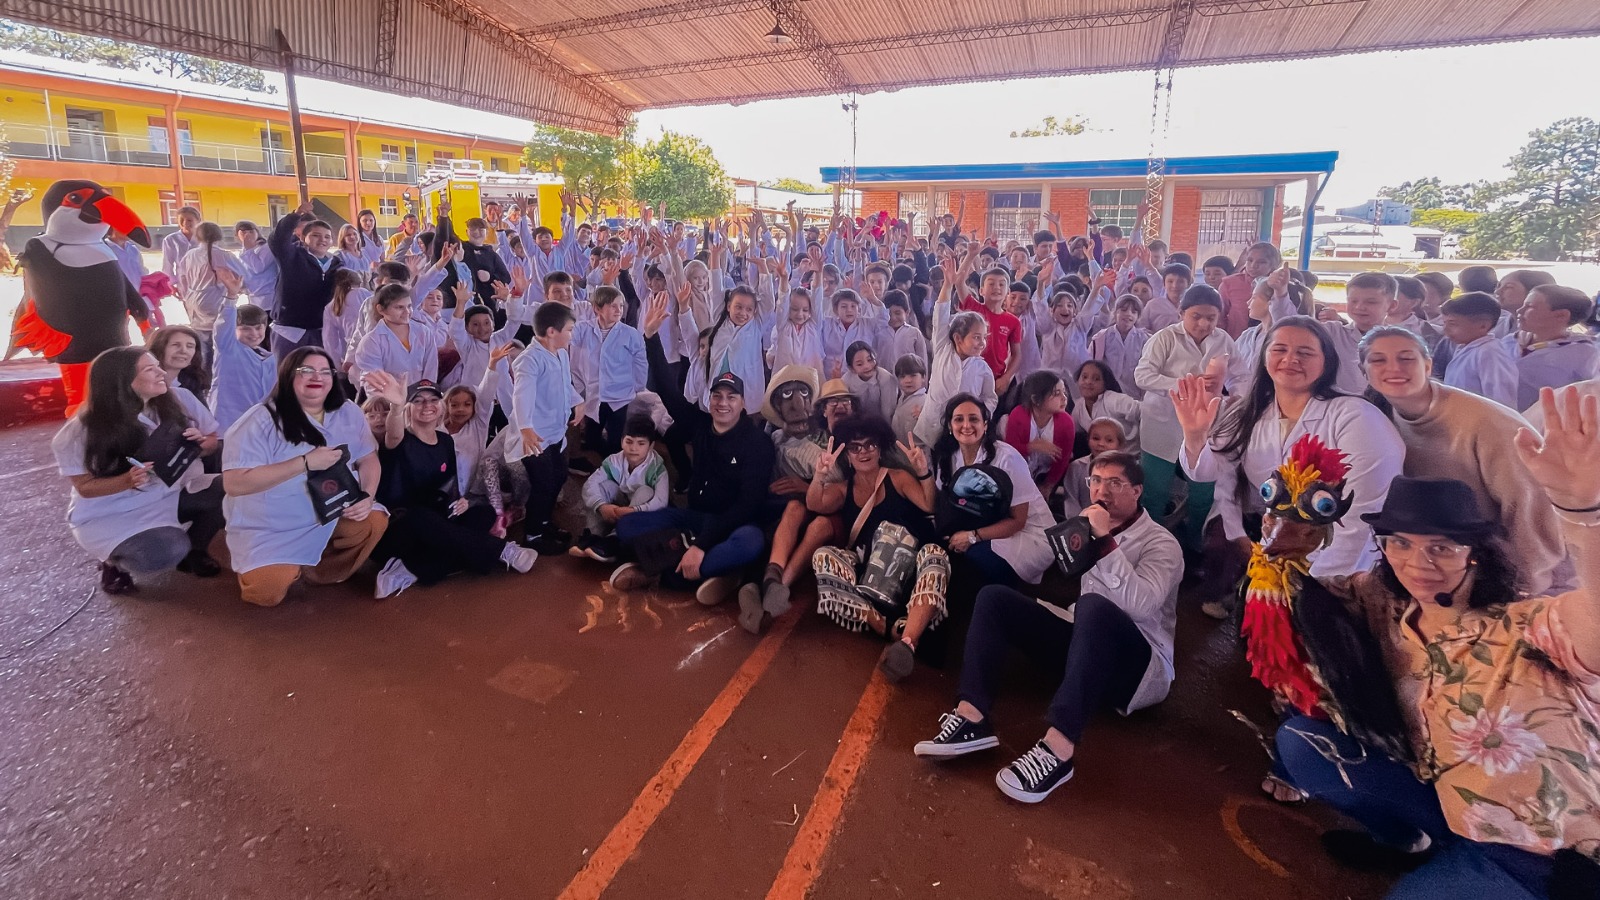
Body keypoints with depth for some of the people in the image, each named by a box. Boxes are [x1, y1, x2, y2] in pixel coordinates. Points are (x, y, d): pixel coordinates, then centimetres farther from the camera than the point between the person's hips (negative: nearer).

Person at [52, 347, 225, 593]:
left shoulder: (180, 399, -10)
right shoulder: (83, 431, -17)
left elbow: (214, 441, 3)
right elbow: (85, 487, -9)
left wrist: (201, 442, -21)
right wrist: (128, 480, -30)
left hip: (172, 494, 4)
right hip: (111, 513, -4)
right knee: (161, 554, -33)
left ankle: (192, 550, 6)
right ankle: (115, 561, 7)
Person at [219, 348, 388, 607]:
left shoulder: (348, 413, 0)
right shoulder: (261, 420, -16)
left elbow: (368, 459, 3)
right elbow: (234, 482, -24)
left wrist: (366, 496, -19)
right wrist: (306, 462, -28)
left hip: (331, 517, 4)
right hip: (269, 532, -4)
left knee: (374, 522, -23)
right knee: (268, 592, -24)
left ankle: (320, 573, 5)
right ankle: (289, 570, 16)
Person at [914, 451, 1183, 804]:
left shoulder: (1161, 543, -3)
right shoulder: (1088, 528, 13)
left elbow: (1140, 605, -24)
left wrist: (1105, 542, -26)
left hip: (1140, 667, -6)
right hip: (1082, 645, 6)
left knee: (1095, 607, -38)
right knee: (994, 598, -9)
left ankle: (1058, 750, -46)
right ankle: (972, 718, -27)